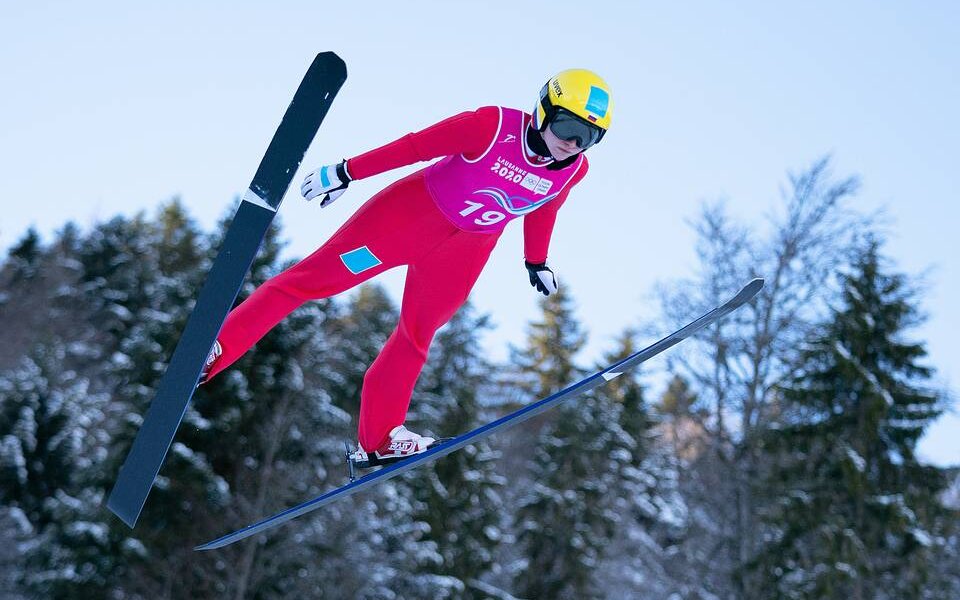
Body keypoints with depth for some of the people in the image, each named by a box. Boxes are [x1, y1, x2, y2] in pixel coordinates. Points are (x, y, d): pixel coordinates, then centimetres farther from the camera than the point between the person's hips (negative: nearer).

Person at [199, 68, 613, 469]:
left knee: (417, 336, 8)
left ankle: (379, 439, 18)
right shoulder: (494, 127, -26)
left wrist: (536, 262, 22)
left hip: (465, 251, 5)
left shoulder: (574, 170, -10)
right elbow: (415, 146, -20)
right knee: (315, 276, -7)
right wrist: (345, 173, -16)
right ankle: (215, 347, -3)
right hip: (412, 213, -4)